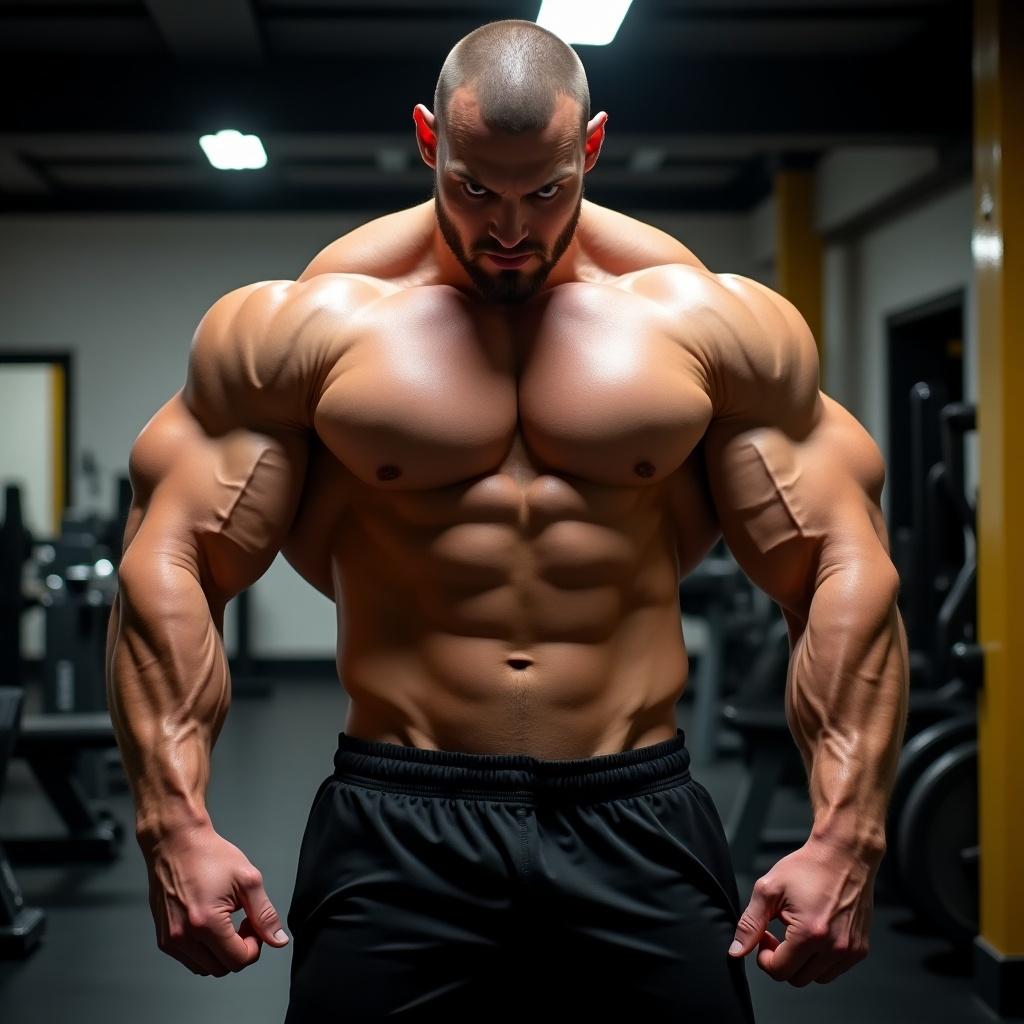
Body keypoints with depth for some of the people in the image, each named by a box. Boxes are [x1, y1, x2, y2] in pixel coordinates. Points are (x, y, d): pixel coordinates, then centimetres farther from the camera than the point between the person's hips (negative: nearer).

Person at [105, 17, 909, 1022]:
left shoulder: (711, 323, 3)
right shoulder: (310, 323, 0)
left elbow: (846, 571, 3)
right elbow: (170, 564, -1)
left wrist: (843, 837, -6)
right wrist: (175, 826, -11)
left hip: (640, 824, 1)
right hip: (395, 824, 0)